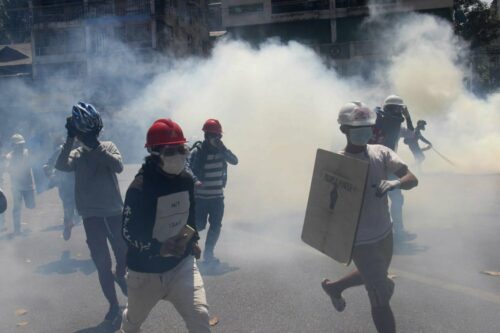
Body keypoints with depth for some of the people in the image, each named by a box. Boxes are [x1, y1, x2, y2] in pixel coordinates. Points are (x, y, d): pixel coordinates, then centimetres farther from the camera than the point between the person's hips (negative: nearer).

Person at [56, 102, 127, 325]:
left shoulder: (108, 147, 1)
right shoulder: (76, 154, 1)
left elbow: (118, 166, -20)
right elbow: (61, 166, -21)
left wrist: (96, 146, -28)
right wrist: (70, 139, -29)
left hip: (114, 211, 1)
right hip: (91, 215, 0)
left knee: (124, 253, 13)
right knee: (102, 263, 3)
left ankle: (120, 276, 48)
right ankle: (113, 305, 18)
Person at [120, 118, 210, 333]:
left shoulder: (186, 180, -3)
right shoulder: (140, 188, -23)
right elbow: (128, 233, -19)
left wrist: (193, 240, 12)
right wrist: (160, 248, -31)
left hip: (182, 263, 3)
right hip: (146, 269, -3)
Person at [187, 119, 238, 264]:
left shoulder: (221, 150, 4)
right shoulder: (197, 151, -11)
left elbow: (234, 161, -6)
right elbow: (187, 167, -20)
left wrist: (222, 147, -16)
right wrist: (195, 180, -36)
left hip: (217, 196, 5)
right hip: (200, 196, -4)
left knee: (216, 226, 5)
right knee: (199, 225, -3)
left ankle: (208, 253, 21)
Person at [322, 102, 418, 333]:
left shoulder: (381, 153, -5)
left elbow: (412, 179, -14)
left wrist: (396, 183, -36)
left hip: (385, 233, 6)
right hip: (361, 242, -6)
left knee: (374, 278, 29)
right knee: (381, 298, 1)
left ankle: (333, 287, 55)